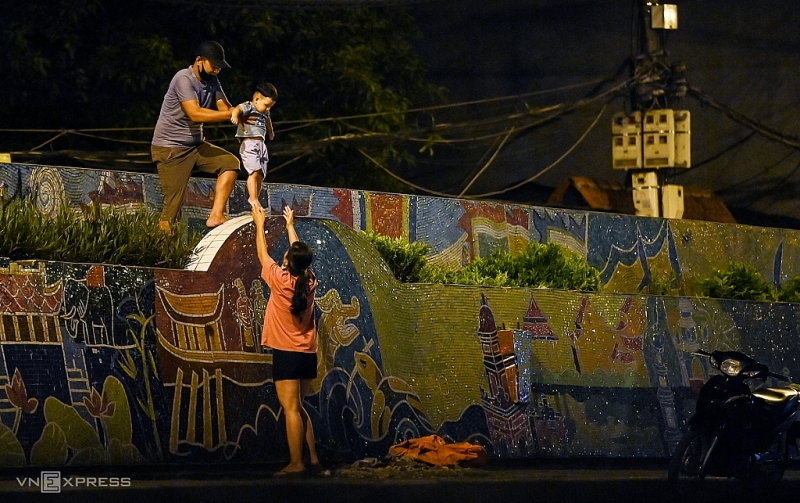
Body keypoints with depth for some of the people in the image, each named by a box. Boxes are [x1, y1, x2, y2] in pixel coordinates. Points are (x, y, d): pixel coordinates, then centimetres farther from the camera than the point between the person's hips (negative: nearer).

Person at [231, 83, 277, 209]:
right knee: (254, 172, -19)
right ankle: (252, 199, -21)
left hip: (261, 145, 9)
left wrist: (271, 133, 60)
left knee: (260, 175, 5)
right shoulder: (249, 107, -5)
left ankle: (255, 200, 9)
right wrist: (235, 115, -50)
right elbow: (239, 108, -27)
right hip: (249, 144, -9)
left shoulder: (265, 113, 20)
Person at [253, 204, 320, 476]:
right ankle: (313, 456, 14)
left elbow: (262, 254, 4)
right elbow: (301, 255, 21)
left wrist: (260, 223, 19)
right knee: (298, 408, 16)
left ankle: (296, 463, -14)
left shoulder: (280, 280, -12)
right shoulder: (310, 281, 2)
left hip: (287, 354, -6)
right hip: (308, 354, 6)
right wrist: (290, 226, 36)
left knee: (291, 409, -9)